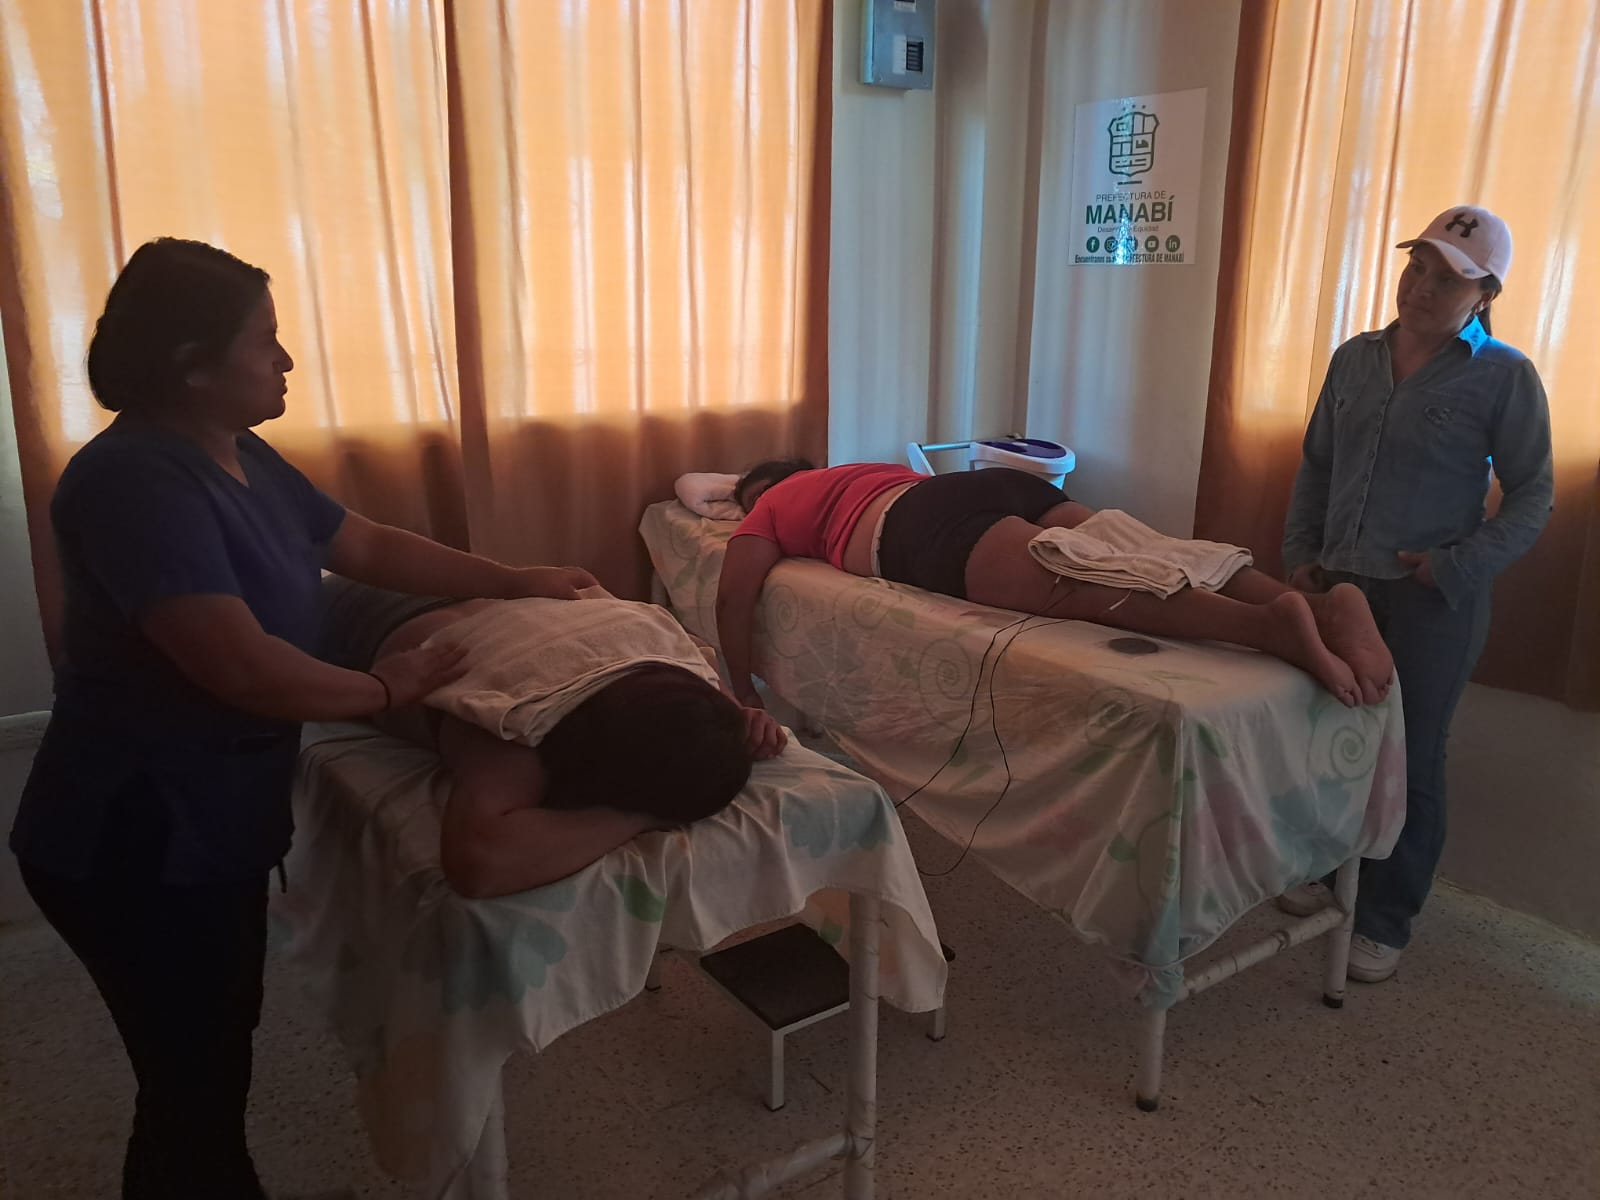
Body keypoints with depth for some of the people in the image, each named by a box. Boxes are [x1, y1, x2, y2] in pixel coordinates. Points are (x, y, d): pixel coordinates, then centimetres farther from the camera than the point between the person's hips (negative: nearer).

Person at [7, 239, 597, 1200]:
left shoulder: (242, 458, 5)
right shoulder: (136, 482, -25)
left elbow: (367, 547, 14)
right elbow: (243, 666, -33)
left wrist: (514, 581, 10)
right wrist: (384, 692, -17)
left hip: (213, 822, 9)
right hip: (137, 842, -9)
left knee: (218, 1050, 24)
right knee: (194, 1079, 7)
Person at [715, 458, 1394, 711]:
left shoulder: (769, 511, 27)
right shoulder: (857, 472, 45)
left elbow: (733, 598, 14)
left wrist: (744, 698, 23)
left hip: (932, 527, -7)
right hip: (999, 482, 7)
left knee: (1076, 593, -29)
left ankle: (1274, 623, -51)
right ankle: (1324, 601, -33)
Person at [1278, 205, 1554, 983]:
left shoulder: (1505, 378, -6)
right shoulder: (1354, 359, 7)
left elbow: (1531, 498, -3)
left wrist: (1456, 568, -15)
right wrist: (1301, 554, 4)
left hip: (1432, 604, -4)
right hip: (1338, 588, 4)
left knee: (1410, 761, 6)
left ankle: (1385, 922, 21)